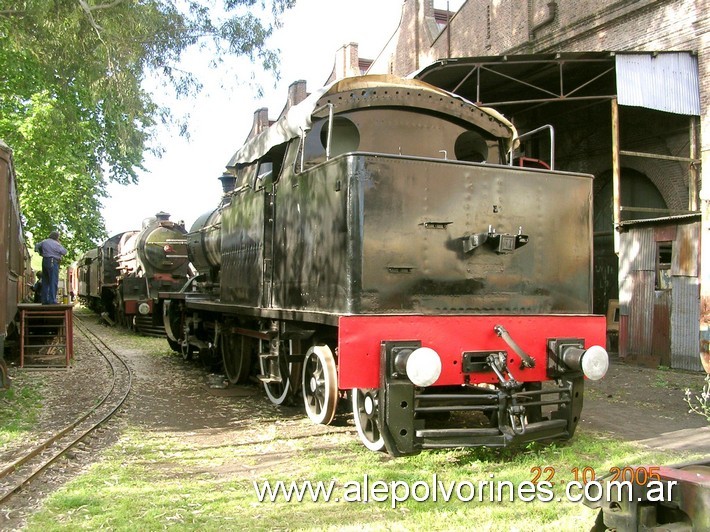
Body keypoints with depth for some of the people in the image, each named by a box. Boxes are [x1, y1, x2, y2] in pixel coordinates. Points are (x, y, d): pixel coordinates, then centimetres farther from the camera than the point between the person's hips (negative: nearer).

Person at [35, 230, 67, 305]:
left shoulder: (44, 242, 13)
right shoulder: (56, 244, -6)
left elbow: (37, 247, 23)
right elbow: (64, 252, -4)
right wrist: (60, 244, 5)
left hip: (45, 261, 7)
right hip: (53, 262, -7)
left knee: (45, 282, 12)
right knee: (53, 282, -8)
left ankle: (44, 300, 12)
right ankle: (52, 301, -14)